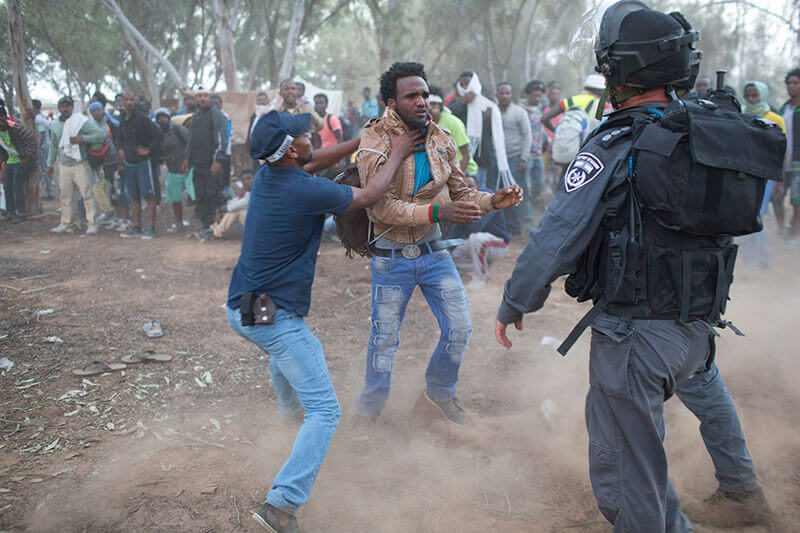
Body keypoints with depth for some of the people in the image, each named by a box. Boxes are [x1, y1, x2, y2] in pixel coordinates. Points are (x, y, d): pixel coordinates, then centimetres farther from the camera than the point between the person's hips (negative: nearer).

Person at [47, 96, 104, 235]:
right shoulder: (55, 125, 9)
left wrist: (83, 138, -24)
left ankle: (91, 224, -4)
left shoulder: (81, 121, -7)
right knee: (65, 196, 10)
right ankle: (65, 223, 18)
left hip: (80, 164, -5)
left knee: (87, 194, -7)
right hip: (63, 166, 5)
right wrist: (50, 164, 22)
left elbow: (99, 135, -11)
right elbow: (53, 146, 20)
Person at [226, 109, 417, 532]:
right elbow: (368, 196, -5)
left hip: (239, 307, 9)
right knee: (325, 411, -6)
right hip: (274, 316, -9)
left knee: (285, 345, 42)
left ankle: (289, 409, 63)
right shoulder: (307, 191, -20)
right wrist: (397, 153, 9)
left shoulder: (266, 174, 2)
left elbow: (313, 162, 20)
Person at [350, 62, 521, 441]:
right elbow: (382, 207, -24)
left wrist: (493, 201, -15)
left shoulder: (441, 141, 0)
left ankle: (440, 393, 32)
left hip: (433, 249, 4)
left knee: (459, 328, 5)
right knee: (385, 338, 5)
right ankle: (369, 409, 29)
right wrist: (436, 211, -35)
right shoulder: (375, 143, -15)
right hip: (391, 256, -4)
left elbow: (461, 194, 5)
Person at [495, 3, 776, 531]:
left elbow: (558, 237, -17)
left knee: (625, 473, 6)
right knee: (705, 388, 38)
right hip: (701, 325, 8)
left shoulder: (615, 147, -17)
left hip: (634, 333, -7)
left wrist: (513, 305, -6)